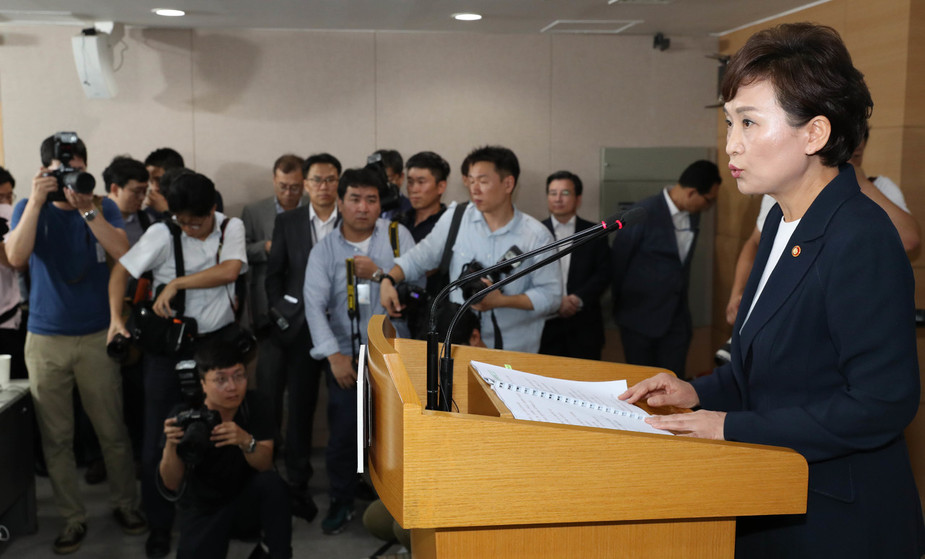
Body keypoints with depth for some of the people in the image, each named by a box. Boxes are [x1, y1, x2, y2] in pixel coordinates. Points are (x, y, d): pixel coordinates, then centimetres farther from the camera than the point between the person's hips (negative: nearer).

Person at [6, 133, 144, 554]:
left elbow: (123, 253, -15)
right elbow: (16, 257, -16)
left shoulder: (103, 207, 2)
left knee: (112, 431, 6)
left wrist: (86, 208, -20)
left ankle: (124, 503, 23)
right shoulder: (30, 208, 1)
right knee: (56, 438, 6)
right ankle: (72, 518, 18)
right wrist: (37, 201, -20)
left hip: (97, 337, 0)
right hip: (45, 340, 1)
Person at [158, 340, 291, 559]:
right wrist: (171, 445, -39)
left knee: (271, 481, -29)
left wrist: (246, 441, -42)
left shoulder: (253, 404, -13)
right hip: (203, 511, -1)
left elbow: (265, 465, -21)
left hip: (246, 503, 2)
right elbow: (172, 486, -20)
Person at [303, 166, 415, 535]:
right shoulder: (324, 251, 2)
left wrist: (379, 274, -16)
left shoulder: (397, 235, 3)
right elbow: (314, 305, -6)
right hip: (345, 356, 0)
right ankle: (341, 503, 23)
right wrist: (334, 355, -14)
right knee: (342, 434, 2)